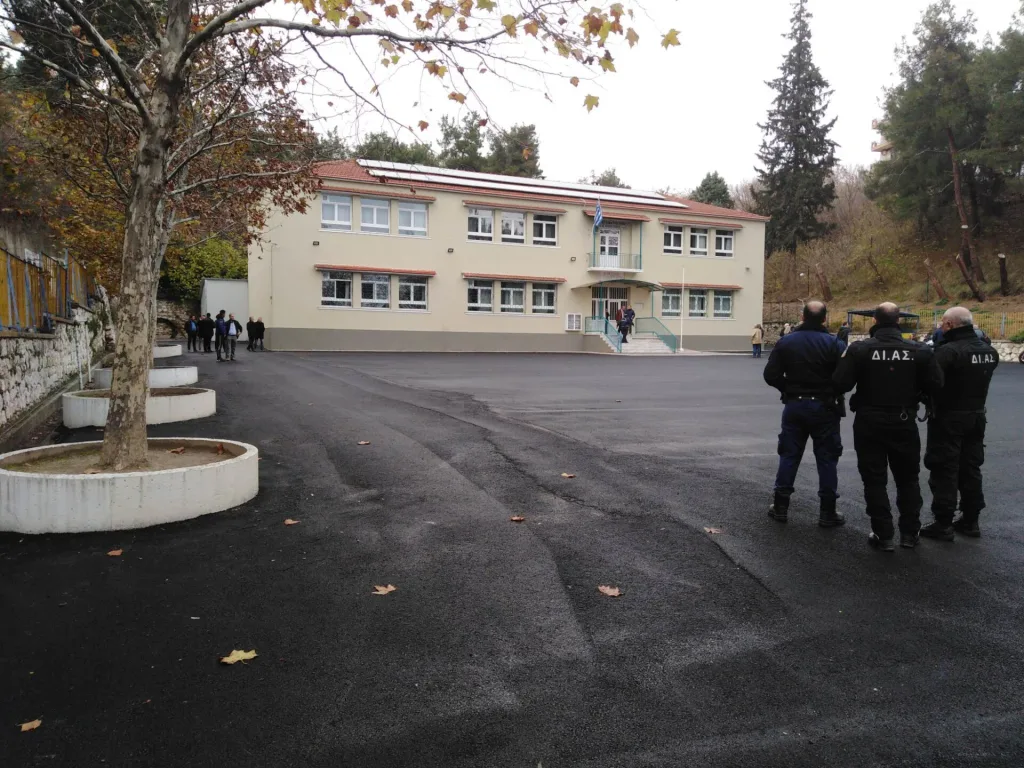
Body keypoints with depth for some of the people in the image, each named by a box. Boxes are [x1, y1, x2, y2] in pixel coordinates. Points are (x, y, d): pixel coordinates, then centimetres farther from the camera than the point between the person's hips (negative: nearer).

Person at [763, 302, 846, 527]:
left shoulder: (786, 341, -1)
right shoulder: (834, 344, -9)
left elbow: (771, 375, -5)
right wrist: (834, 392, 6)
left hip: (794, 405, 3)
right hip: (824, 407, -2)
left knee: (789, 455, 10)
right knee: (827, 458, 6)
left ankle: (780, 507, 14)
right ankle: (827, 512, 11)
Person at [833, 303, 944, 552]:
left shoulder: (859, 349, -11)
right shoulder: (918, 350, -4)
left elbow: (841, 384, -14)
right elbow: (935, 386, -4)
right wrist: (913, 392, 15)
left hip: (869, 423, -2)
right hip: (904, 422, 2)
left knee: (875, 480, 6)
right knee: (908, 479, 18)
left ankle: (883, 535, 8)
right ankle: (910, 532, 23)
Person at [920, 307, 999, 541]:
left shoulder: (948, 351, -20)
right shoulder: (989, 351, 7)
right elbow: (975, 376, 15)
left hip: (948, 418, -7)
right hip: (976, 416, 7)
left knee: (944, 471, 0)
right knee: (971, 469, 15)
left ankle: (943, 524, 4)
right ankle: (970, 520, 23)